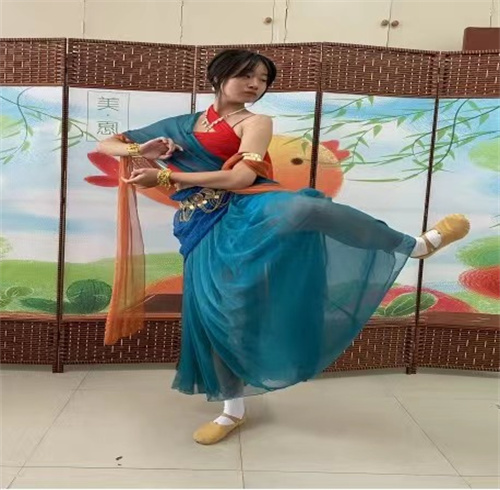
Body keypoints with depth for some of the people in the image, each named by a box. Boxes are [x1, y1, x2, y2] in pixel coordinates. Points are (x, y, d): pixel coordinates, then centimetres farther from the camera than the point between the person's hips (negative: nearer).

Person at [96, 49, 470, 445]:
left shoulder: (255, 123, 7)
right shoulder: (181, 125, 18)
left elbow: (242, 177, -10)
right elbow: (106, 145, 23)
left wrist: (168, 176, -8)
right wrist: (138, 151, -2)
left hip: (247, 207, -3)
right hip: (208, 228, 4)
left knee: (302, 209, -37)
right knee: (213, 312, 1)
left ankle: (416, 245, -24)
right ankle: (233, 410, 23)